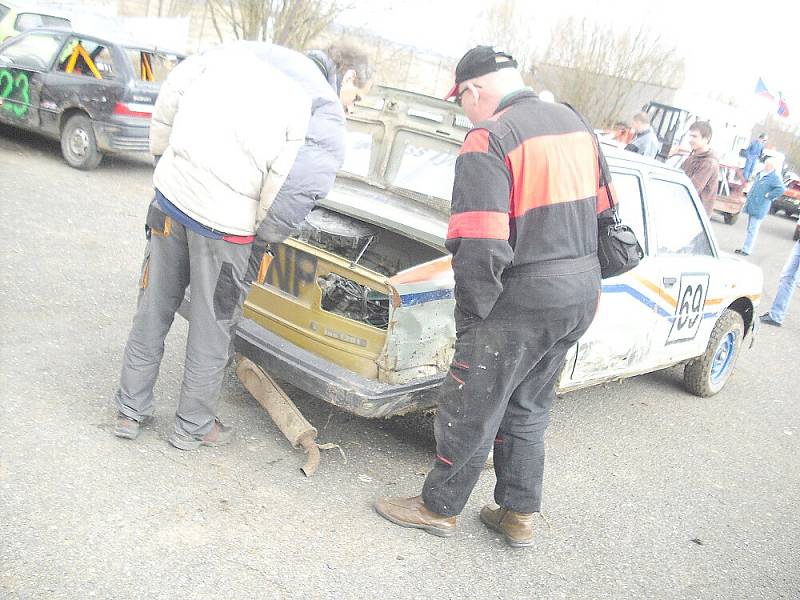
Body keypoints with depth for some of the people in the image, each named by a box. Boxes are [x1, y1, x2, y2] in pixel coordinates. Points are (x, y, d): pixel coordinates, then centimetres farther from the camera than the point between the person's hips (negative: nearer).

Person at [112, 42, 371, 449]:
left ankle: (130, 411, 35)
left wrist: (164, 156, 18)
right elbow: (298, 186, -17)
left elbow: (172, 91, 11)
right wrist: (266, 235, 0)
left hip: (171, 193, 6)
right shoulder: (327, 114, -6)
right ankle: (193, 426, 31)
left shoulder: (248, 49, 12)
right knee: (211, 328, 14)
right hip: (225, 222, -5)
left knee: (153, 310, 20)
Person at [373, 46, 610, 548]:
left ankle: (439, 508, 28)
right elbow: (601, 212, 14)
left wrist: (473, 314, -10)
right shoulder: (574, 122, 8)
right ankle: (520, 515, 32)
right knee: (529, 410, 21)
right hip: (581, 296, 8)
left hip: (524, 301, -8)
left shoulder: (489, 140, -18)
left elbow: (480, 247, -24)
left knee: (470, 412, 10)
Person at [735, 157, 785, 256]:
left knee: (752, 230, -5)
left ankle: (747, 250, -1)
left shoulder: (774, 178, -13)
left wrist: (768, 195, -20)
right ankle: (745, 248, 25)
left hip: (759, 209, -9)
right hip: (751, 206, 9)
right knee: (749, 229, 16)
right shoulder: (761, 175, 13)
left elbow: (781, 189, -27)